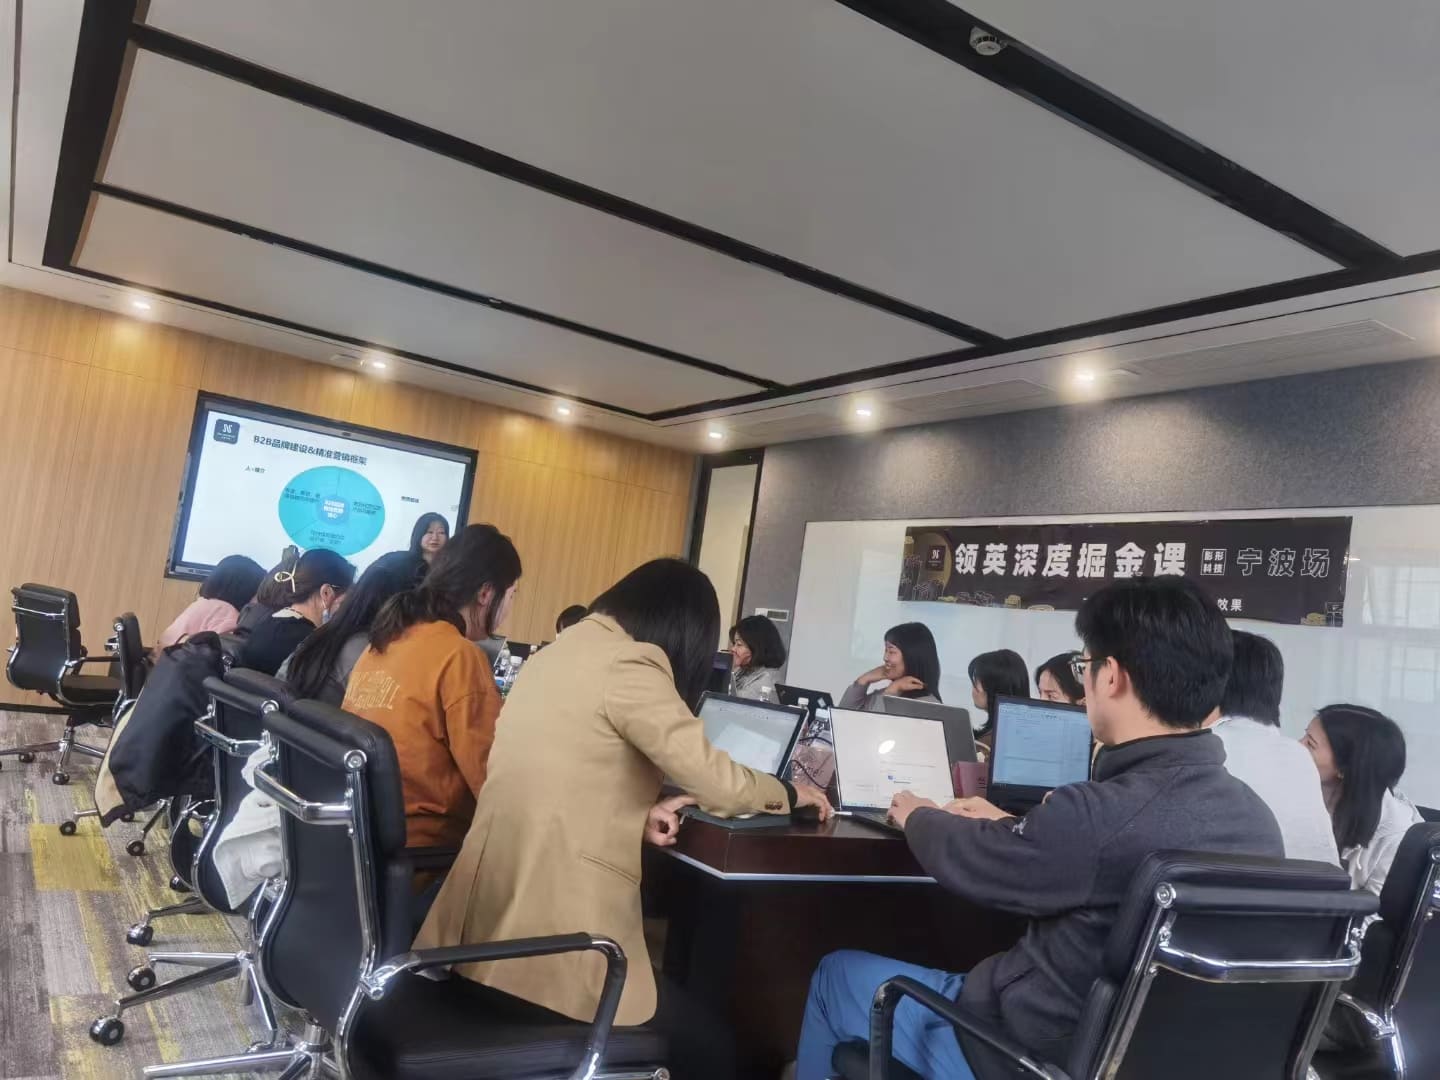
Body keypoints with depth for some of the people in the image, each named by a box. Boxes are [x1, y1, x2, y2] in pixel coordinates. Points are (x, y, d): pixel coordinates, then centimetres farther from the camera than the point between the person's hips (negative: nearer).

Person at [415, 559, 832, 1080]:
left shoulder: (565, 650, 13)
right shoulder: (630, 663, -14)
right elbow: (715, 780, -13)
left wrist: (637, 813, 10)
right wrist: (786, 793, 5)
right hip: (550, 932, -9)